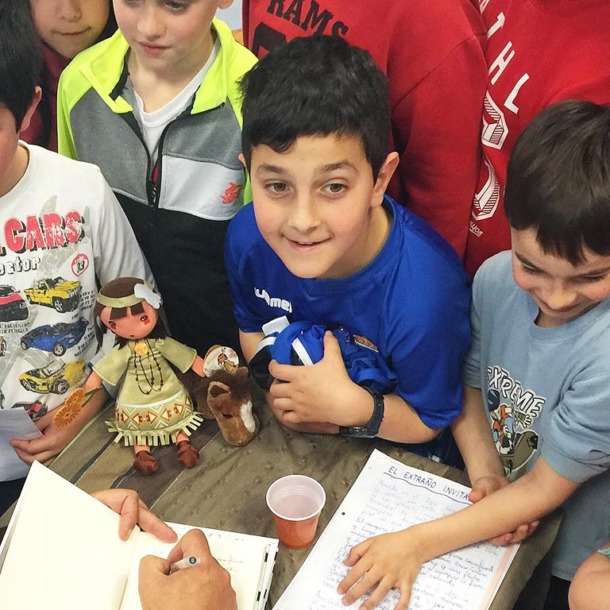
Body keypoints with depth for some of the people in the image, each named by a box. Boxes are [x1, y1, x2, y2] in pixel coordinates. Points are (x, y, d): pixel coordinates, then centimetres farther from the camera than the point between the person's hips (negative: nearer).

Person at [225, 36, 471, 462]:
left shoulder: (423, 295, -33)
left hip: (395, 457, -2)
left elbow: (428, 422, -14)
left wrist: (349, 406, -28)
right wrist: (278, 386, -14)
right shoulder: (248, 236, -19)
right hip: (288, 440, 3)